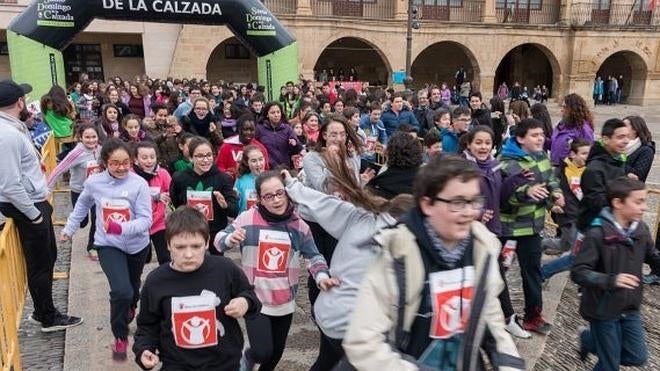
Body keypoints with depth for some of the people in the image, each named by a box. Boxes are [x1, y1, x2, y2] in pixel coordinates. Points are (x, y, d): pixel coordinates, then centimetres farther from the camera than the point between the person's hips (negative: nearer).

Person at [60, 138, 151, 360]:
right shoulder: (94, 182, -13)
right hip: (108, 245, 0)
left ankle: (129, 309, 60)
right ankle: (120, 337, 6)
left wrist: (122, 228, -39)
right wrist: (69, 228, 15)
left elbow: (145, 220, -23)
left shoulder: (139, 184, -21)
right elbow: (83, 205, 9)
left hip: (137, 245, 1)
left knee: (132, 288, 24)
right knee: (121, 291, -19)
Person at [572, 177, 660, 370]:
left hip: (630, 307, 6)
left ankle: (590, 339, 36)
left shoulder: (641, 229, -4)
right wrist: (611, 280, -38)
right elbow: (578, 272, -25)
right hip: (603, 309, -6)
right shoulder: (597, 233, -24)